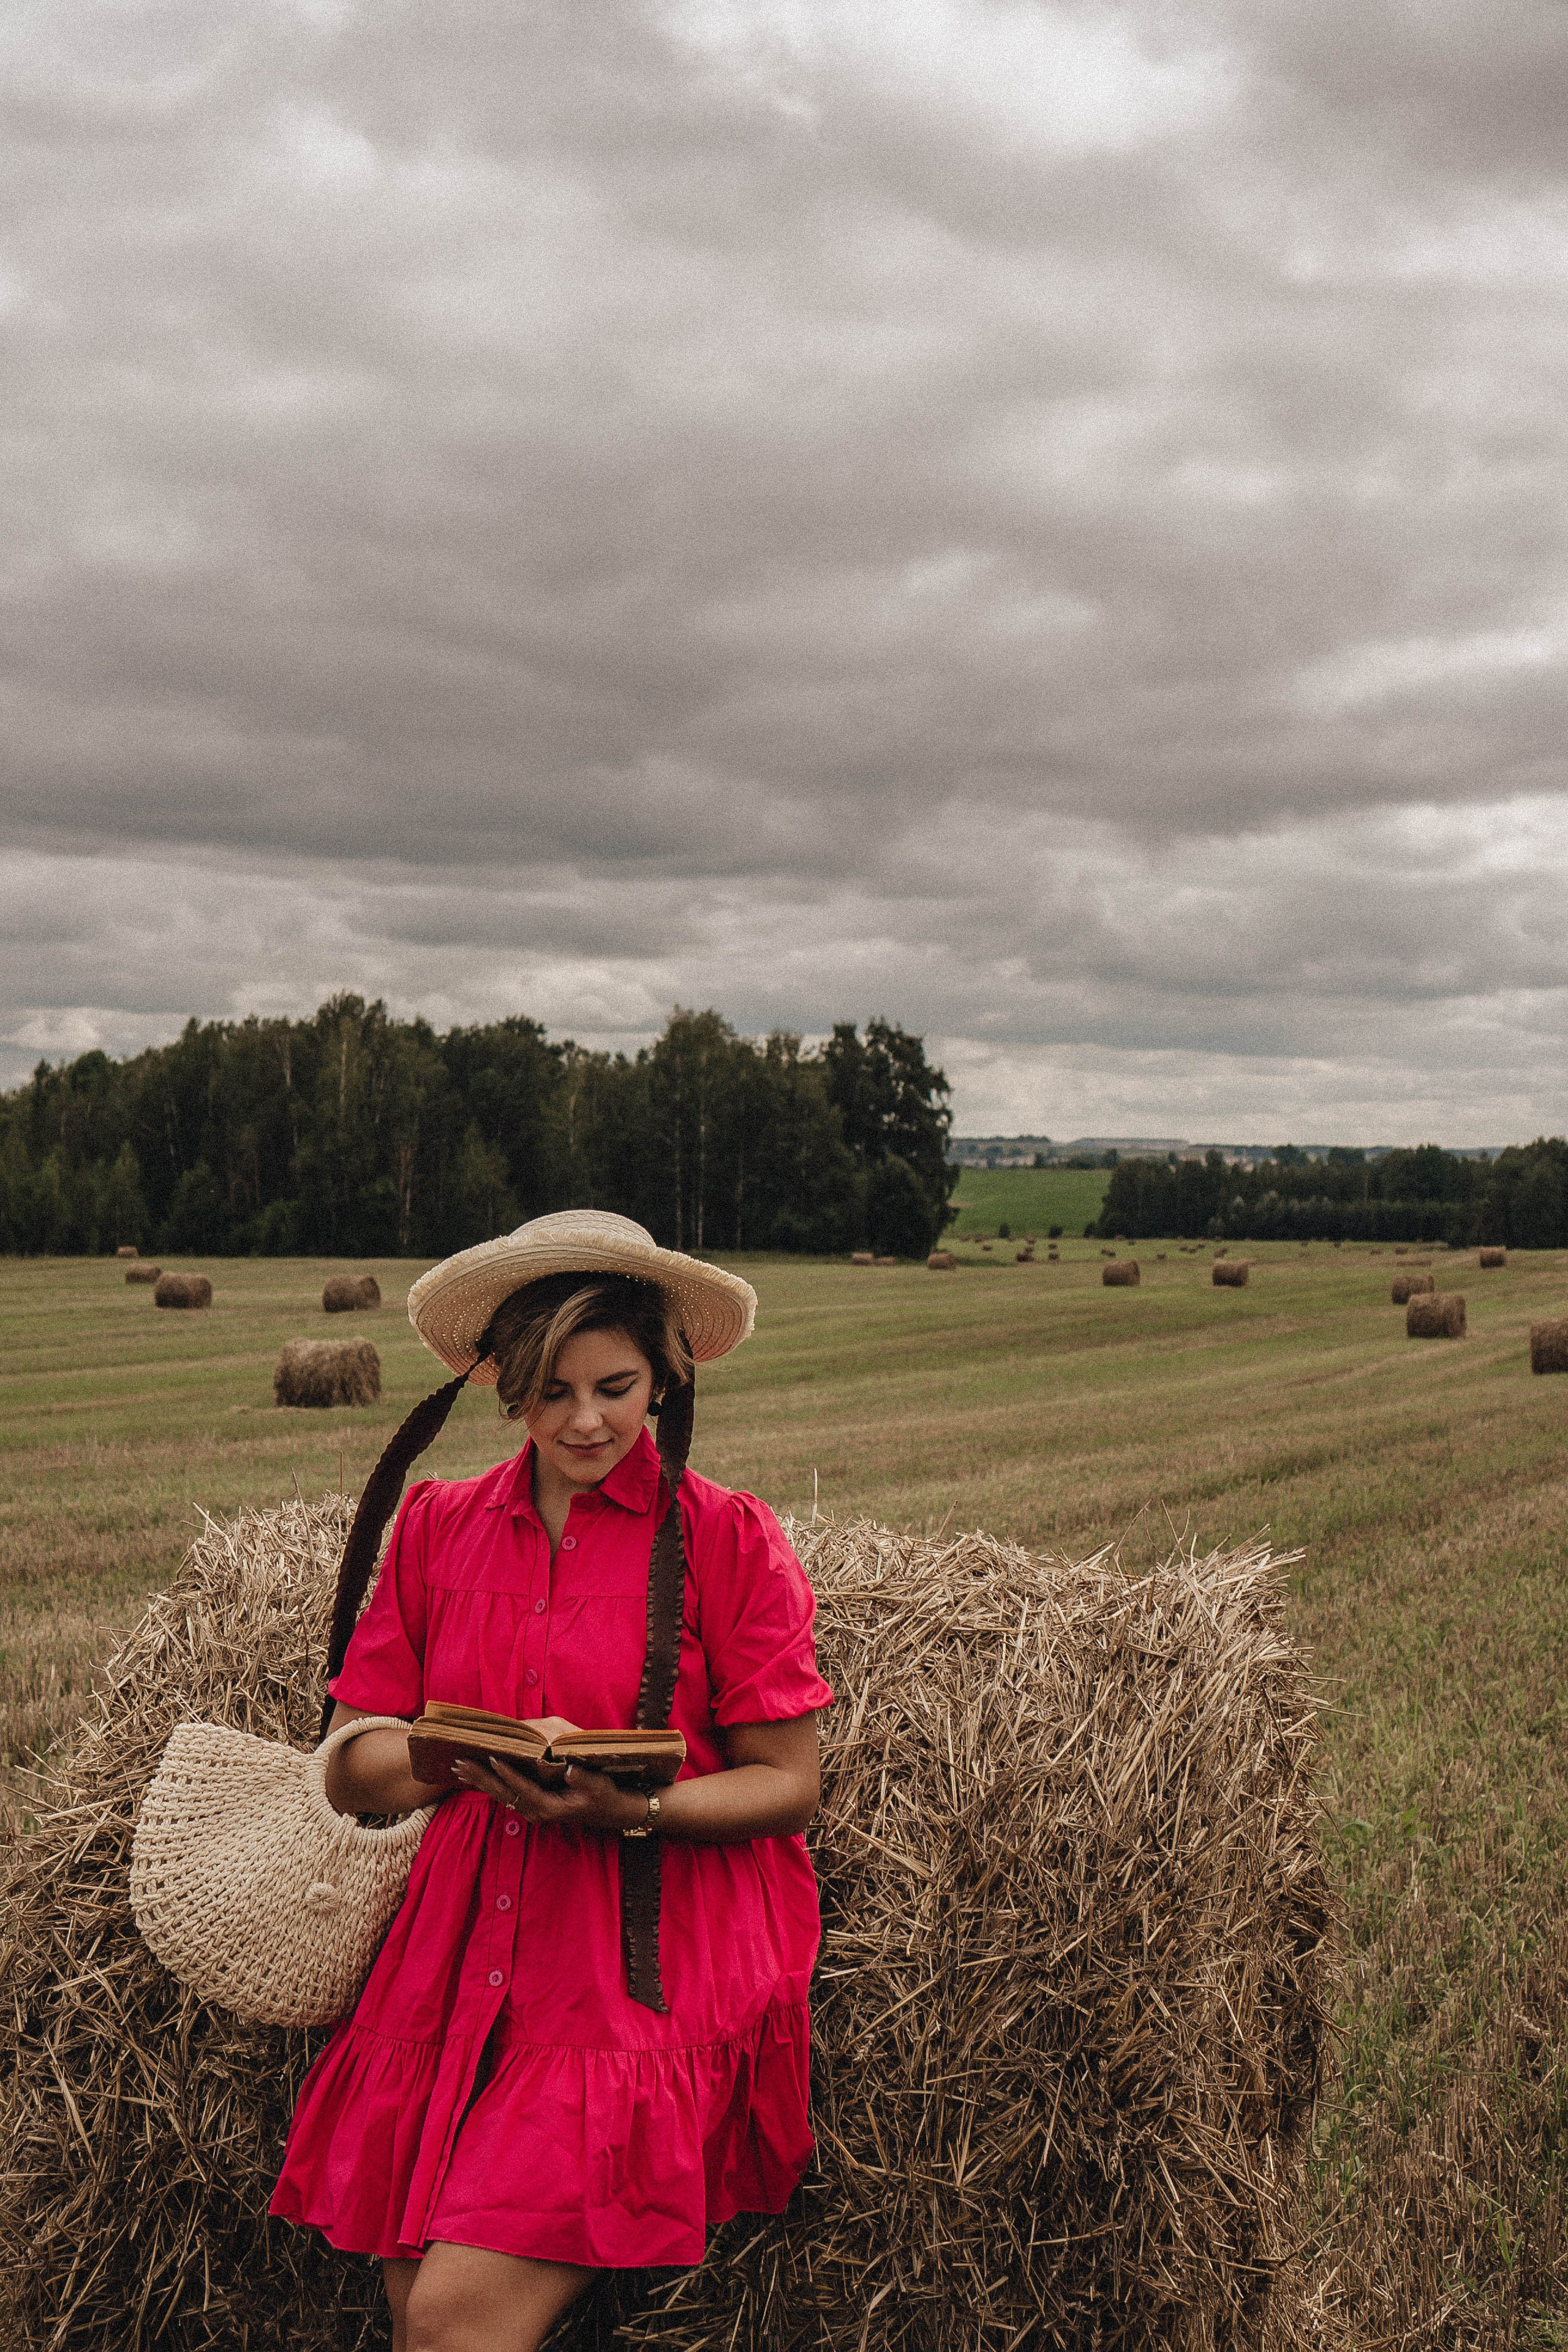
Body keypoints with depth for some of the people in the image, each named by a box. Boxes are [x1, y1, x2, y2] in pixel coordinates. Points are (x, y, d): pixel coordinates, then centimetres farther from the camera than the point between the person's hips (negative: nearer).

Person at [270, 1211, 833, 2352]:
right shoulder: (439, 1526, 10)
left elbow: (787, 1785, -1)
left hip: (654, 1970, -4)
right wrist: (479, 1758, -12)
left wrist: (631, 1808, -18)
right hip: (467, 1955, 4)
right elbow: (352, 1773, 8)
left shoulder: (727, 1539, -1)